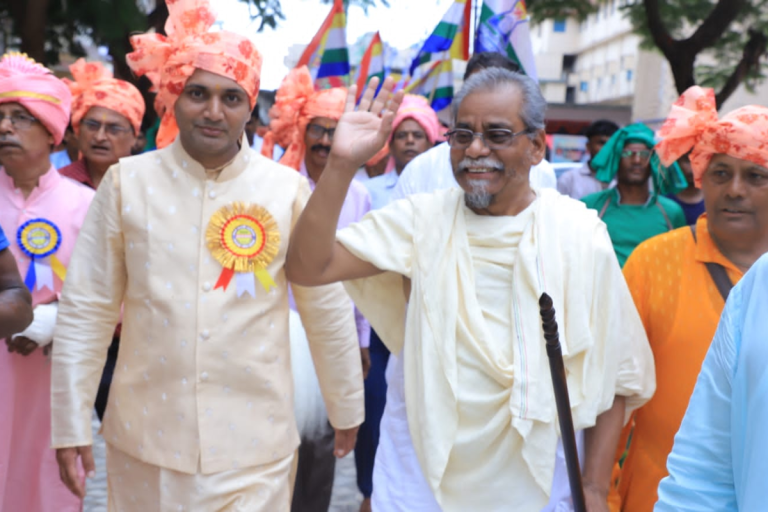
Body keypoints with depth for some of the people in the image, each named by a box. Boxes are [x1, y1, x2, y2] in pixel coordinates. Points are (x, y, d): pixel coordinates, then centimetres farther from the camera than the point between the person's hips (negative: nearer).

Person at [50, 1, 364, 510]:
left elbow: (328, 310, 2)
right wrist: (71, 423, 0)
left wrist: (347, 408, 9)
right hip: (144, 438, 2)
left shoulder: (288, 190, -6)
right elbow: (86, 311, 0)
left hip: (254, 443, -1)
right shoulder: (126, 182, -4)